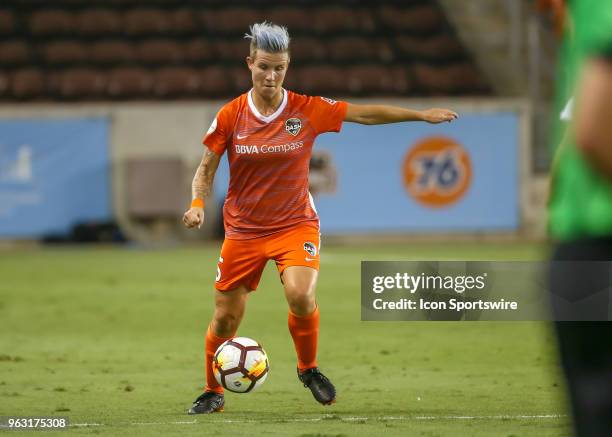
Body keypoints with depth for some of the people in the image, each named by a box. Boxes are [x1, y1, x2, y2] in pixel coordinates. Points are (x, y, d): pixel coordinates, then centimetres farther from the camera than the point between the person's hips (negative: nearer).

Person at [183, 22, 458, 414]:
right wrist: (198, 204, -15)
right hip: (243, 230, 1)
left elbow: (365, 114, 0)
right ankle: (213, 393, 26)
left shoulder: (308, 110, -6)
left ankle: (308, 368, 1)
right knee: (225, 319, 2)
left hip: (295, 224, -1)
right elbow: (206, 170, 3)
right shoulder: (230, 117, -5)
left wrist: (421, 115, -1)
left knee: (301, 295, -27)